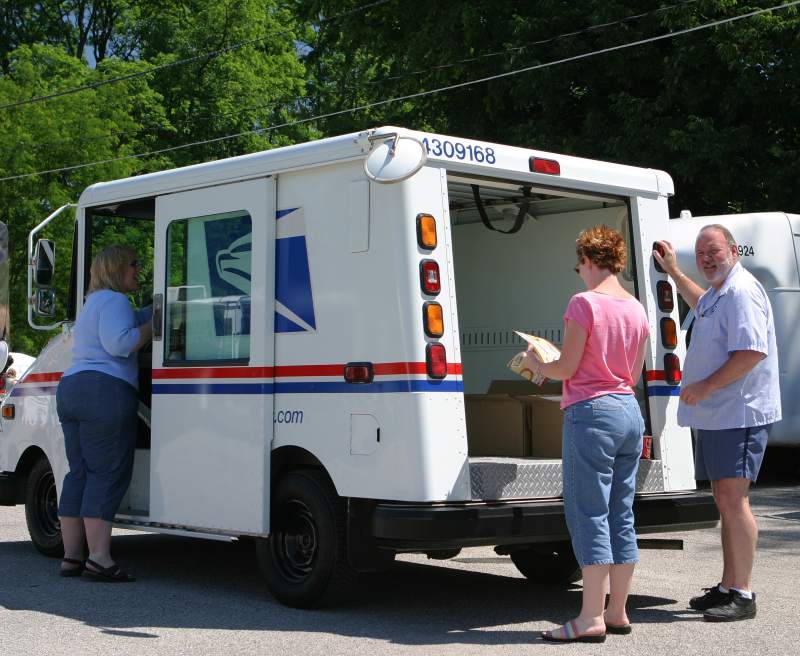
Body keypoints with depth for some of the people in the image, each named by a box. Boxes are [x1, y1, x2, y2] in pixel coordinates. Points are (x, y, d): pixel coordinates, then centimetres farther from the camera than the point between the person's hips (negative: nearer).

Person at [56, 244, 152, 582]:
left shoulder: (93, 303, 27)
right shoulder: (114, 301, -6)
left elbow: (138, 317, 31)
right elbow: (119, 343, -19)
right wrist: (152, 327, -8)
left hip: (70, 388, 10)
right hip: (105, 392, -10)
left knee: (79, 473, 9)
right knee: (107, 474, -10)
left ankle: (71, 557, 9)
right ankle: (99, 558, -15)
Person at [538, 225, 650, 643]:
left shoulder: (584, 303, -12)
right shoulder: (636, 310, 10)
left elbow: (566, 367, -11)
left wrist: (538, 365, 9)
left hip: (592, 412, -8)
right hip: (630, 412, 8)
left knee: (588, 514, -5)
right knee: (621, 515, 11)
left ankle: (592, 618, -5)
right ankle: (617, 612, 17)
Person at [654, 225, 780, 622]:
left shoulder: (742, 292, -14)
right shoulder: (717, 293, 19)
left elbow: (752, 352, -24)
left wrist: (705, 387, -20)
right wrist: (673, 271, 45)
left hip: (738, 414, -11)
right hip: (715, 414, 11)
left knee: (732, 499, -13)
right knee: (725, 501, 13)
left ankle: (742, 596, -11)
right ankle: (727, 587, 20)